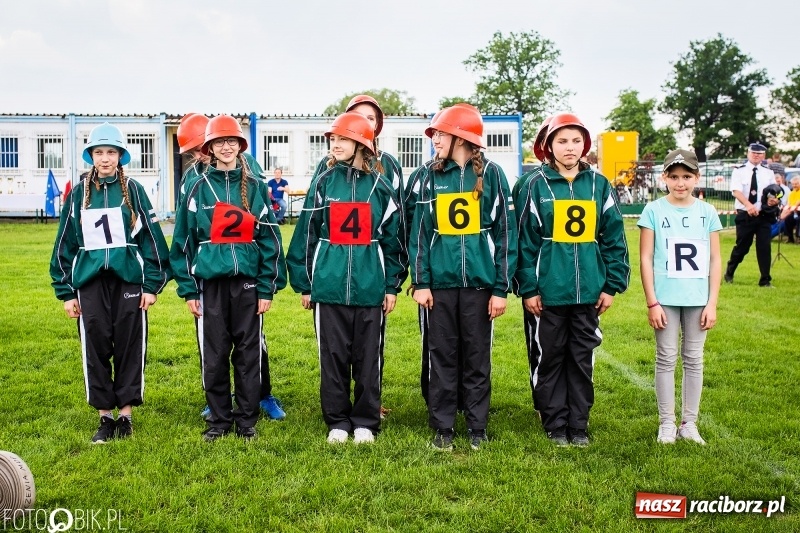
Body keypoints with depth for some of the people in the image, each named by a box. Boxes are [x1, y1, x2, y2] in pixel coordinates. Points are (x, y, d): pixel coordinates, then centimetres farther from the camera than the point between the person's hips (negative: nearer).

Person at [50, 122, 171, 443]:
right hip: (90, 282, 2)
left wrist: (152, 285, -2)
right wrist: (65, 291, 6)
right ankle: (105, 416, 14)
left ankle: (126, 414, 14)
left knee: (129, 348, 2)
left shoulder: (133, 191, 2)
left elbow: (151, 238, 3)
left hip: (128, 279, -1)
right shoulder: (79, 194, 7)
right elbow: (64, 243, 10)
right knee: (96, 349, 3)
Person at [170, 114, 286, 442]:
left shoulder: (255, 187, 5)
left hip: (247, 281, 0)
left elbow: (270, 240, 4)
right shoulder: (199, 188, 5)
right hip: (210, 281, 0)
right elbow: (184, 240, 6)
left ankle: (247, 420, 15)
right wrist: (188, 289, 0)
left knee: (248, 353, 4)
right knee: (214, 354, 4)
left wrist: (268, 288, -2)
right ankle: (218, 420, 17)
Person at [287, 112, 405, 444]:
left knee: (368, 358, 7)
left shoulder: (380, 186, 3)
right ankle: (337, 421, 20)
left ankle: (365, 422, 20)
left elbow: (392, 238, 7)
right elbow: (306, 234, 5)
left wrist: (392, 285, 4)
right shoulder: (323, 182, 3)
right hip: (329, 286, 0)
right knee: (333, 357, 7)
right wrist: (304, 283, 4)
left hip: (370, 287, 0)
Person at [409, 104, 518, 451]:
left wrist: (501, 288, -5)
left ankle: (477, 427, 20)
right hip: (440, 282, 2)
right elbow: (420, 232, 6)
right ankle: (443, 427, 18)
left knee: (477, 358, 8)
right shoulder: (432, 177, 7)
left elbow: (505, 232, -1)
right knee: (442, 357, 7)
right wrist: (420, 282, -3)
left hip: (479, 282, -1)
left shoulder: (491, 174, 0)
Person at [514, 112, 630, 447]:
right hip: (549, 291, -2)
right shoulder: (537, 186, -2)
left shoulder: (599, 185, 5)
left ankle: (578, 424, 22)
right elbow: (526, 241, -3)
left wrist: (612, 285, 3)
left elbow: (614, 239, 6)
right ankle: (555, 424, 20)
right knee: (551, 358, 7)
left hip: (588, 291, 2)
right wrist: (528, 288, -6)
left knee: (582, 359, 10)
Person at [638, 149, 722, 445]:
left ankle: (689, 423, 19)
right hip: (666, 298, -2)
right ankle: (667, 423, 14)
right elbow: (646, 258, -4)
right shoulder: (654, 211, -4)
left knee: (693, 360, 9)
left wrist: (712, 302, 0)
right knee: (666, 359, 5)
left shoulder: (707, 212, 3)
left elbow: (715, 260, 5)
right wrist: (651, 302, -8)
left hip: (698, 299, 2)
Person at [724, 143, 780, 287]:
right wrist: (748, 205, -32)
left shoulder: (768, 173, 8)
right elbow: (736, 191, -16)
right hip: (745, 215, -3)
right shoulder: (739, 170, -2)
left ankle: (765, 280, 10)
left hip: (764, 216, 3)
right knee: (742, 246, 5)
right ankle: (729, 273, 28)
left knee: (765, 247, 0)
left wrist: (775, 200, -15)